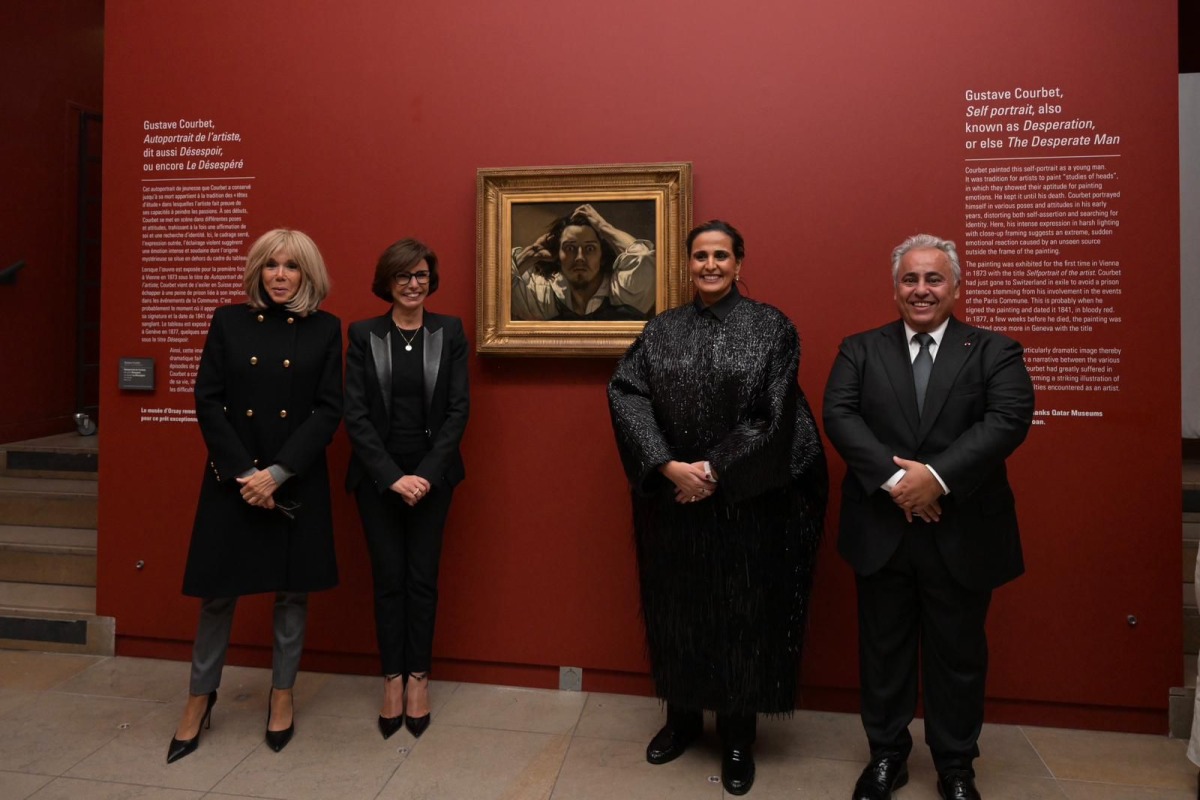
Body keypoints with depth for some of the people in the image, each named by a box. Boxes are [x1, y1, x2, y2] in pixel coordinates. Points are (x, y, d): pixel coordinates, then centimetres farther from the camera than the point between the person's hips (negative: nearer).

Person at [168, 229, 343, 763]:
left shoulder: (325, 329, 0)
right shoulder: (228, 321, 2)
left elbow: (328, 411, -5)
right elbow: (207, 402, -2)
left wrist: (276, 474, -13)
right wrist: (243, 472, -11)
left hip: (297, 481, 0)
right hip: (233, 477, 1)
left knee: (292, 591, 10)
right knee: (218, 590, 8)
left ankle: (282, 695, 28)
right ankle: (200, 697, 29)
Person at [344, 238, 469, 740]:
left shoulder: (450, 331, 2)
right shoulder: (363, 335, 1)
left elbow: (458, 408, -2)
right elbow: (355, 413, -4)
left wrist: (427, 474, -10)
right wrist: (391, 476, -12)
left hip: (432, 474, 0)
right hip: (377, 476, 0)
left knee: (422, 577, 5)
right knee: (388, 578, 6)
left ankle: (418, 678, 19)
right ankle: (392, 679, 19)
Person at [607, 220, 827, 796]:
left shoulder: (771, 326, -2)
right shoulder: (662, 329, 5)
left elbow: (773, 414, -9)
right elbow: (625, 394, -6)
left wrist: (715, 472, -14)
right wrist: (668, 466, -18)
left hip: (745, 501, -2)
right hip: (672, 499, 3)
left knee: (742, 614, 8)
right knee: (677, 610, 14)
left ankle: (738, 736, 27)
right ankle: (682, 716, 35)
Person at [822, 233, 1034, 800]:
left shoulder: (994, 351, 3)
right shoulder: (859, 350, 5)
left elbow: (1010, 419, -12)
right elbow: (839, 415, -8)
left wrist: (937, 475, -23)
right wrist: (893, 479, -21)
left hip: (962, 535, 0)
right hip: (881, 531, 1)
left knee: (958, 656, 14)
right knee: (883, 649, 14)